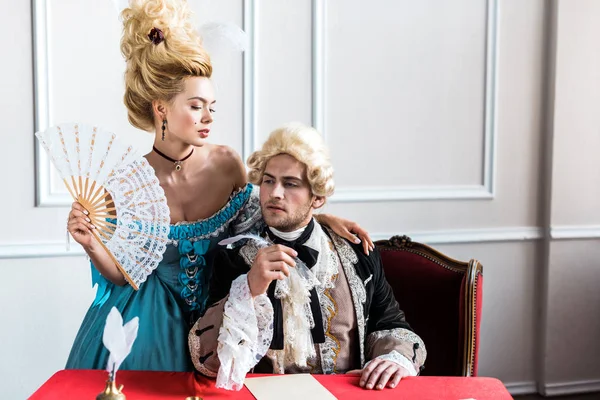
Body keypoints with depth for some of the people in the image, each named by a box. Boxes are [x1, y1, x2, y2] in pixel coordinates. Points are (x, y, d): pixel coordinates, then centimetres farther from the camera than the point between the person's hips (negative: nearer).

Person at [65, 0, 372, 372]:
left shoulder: (227, 164, -14)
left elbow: (254, 222, 1)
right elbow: (122, 275, -9)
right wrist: (92, 244, -27)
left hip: (211, 315, 2)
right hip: (147, 324, -2)